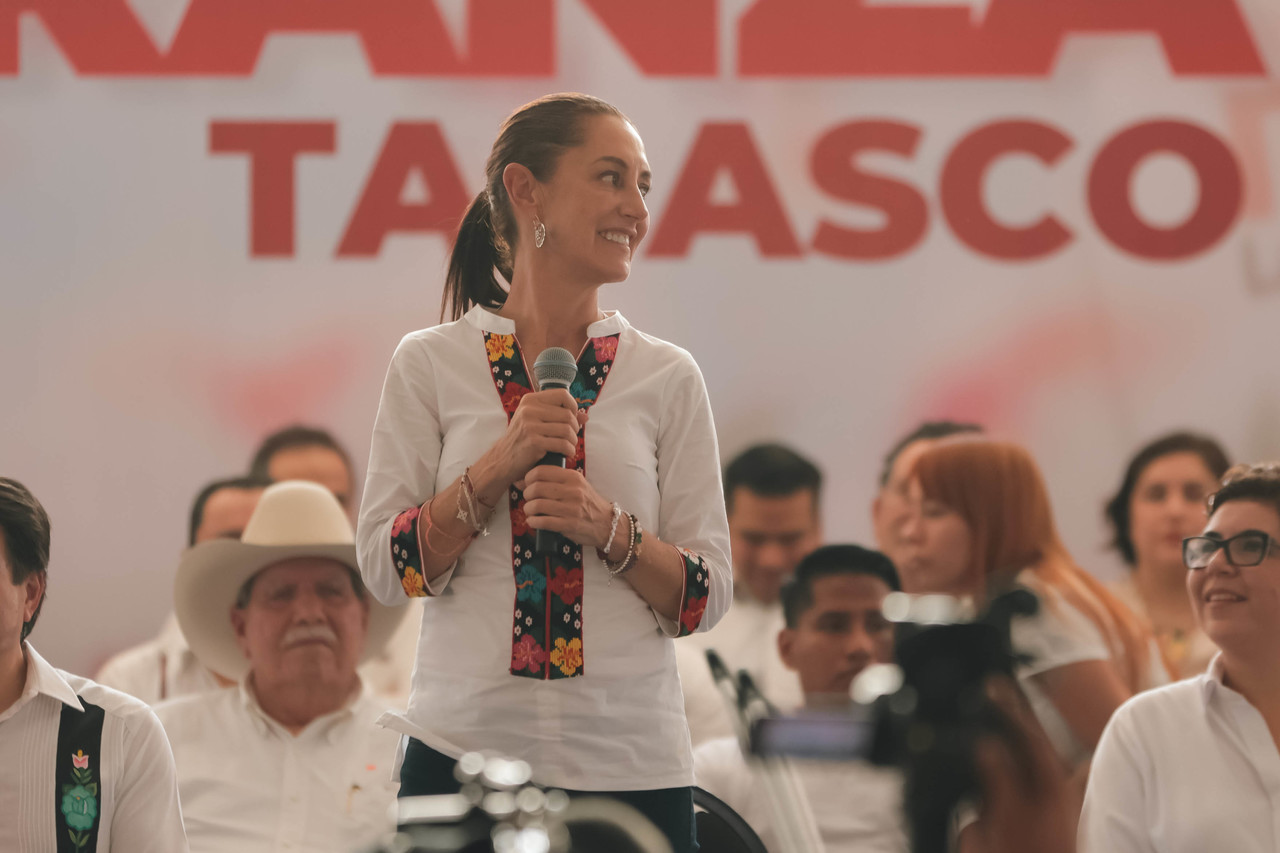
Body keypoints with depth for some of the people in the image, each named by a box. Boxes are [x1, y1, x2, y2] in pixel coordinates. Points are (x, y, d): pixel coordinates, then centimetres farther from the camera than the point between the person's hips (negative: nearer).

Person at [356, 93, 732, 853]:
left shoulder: (667, 378, 6)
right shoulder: (432, 365, 4)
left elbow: (710, 596, 4)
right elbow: (385, 569, -1)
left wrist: (606, 528, -12)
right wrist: (499, 465, -12)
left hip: (630, 763, 1)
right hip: (463, 753, -1)